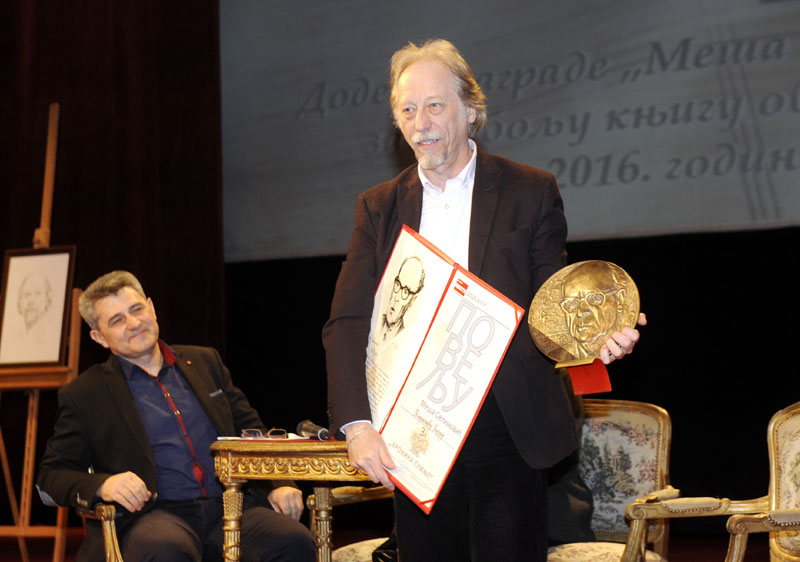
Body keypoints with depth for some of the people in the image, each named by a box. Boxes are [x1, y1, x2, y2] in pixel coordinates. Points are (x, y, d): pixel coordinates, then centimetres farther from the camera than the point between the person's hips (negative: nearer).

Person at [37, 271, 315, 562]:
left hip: (230, 506, 3)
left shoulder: (205, 362, 22)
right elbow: (50, 478, 9)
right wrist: (102, 485, -14)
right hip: (150, 514, -3)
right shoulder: (83, 394, 11)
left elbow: (252, 432, 25)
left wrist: (276, 484, 5)